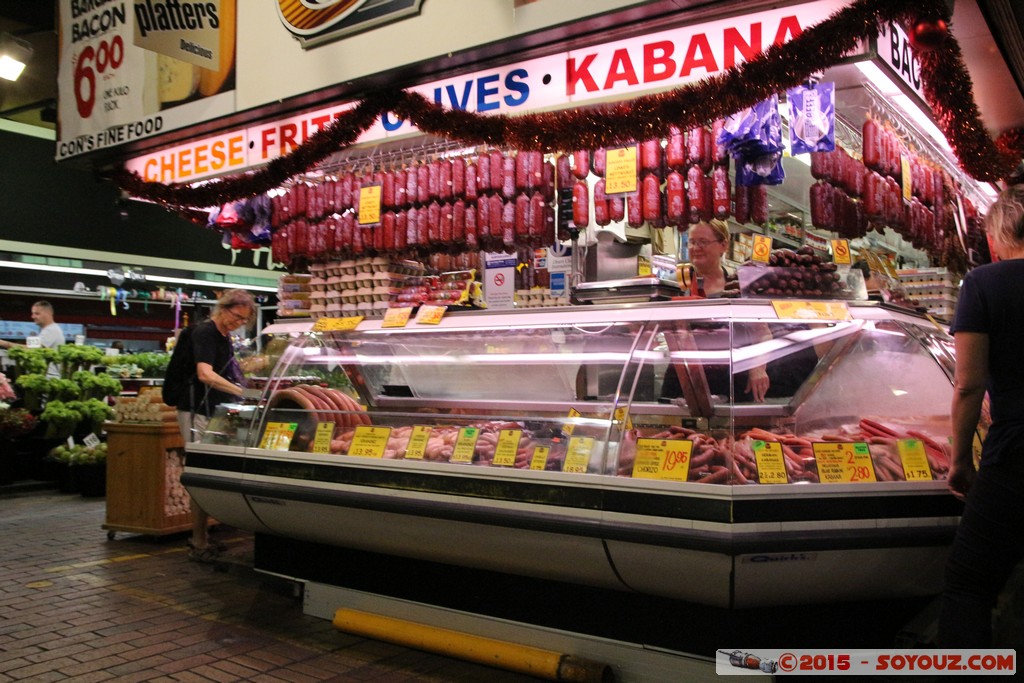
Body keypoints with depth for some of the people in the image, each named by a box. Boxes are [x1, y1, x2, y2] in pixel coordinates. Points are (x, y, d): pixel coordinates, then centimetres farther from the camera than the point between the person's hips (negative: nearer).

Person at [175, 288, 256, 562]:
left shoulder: (224, 336, 14)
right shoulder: (205, 332, -14)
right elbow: (205, 374, -27)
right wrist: (242, 391, -34)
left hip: (214, 412, 9)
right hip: (197, 413, -9)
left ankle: (202, 537, 22)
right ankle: (199, 544, -1)